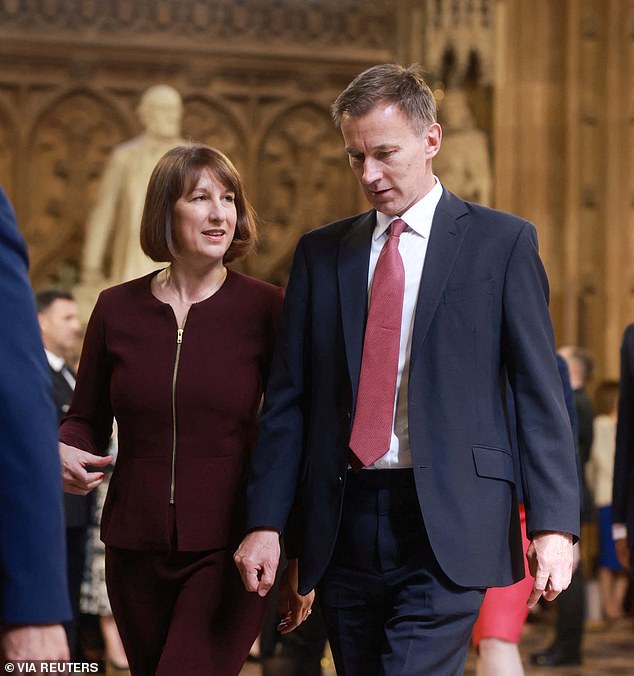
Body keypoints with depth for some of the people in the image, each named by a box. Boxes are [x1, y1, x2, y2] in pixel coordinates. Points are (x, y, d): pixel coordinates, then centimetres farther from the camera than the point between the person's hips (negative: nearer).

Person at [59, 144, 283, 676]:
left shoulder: (264, 308, -3)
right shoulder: (117, 308, 4)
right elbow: (86, 420, 14)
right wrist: (66, 451, -10)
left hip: (226, 551, -3)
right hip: (135, 547, 4)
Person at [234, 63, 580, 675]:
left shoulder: (502, 242, 3)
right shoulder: (320, 252, 13)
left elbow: (540, 394, 0)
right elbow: (288, 400, 11)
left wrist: (554, 526, -9)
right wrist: (267, 523, 2)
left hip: (447, 528, -4)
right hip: (342, 526, 4)